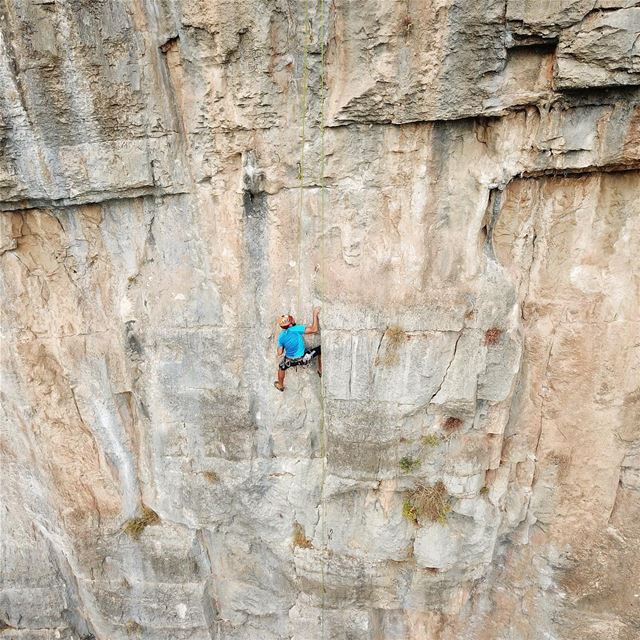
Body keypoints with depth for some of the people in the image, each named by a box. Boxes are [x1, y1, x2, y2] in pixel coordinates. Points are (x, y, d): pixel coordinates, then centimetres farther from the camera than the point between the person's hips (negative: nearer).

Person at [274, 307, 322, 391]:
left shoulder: (281, 337, -9)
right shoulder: (296, 329, -24)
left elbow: (279, 353, -3)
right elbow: (314, 329, -28)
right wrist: (315, 315, -23)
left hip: (291, 361, 4)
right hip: (304, 358, -3)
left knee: (281, 367, 35)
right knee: (320, 350, 15)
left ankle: (280, 386, 54)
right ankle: (321, 371, 31)